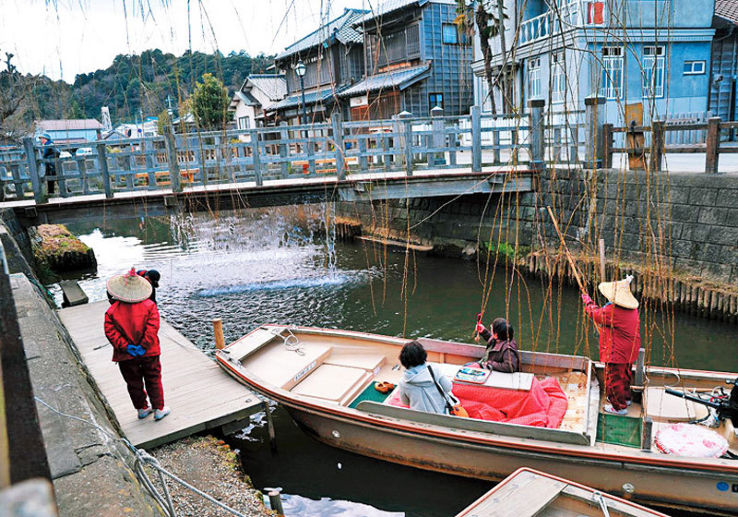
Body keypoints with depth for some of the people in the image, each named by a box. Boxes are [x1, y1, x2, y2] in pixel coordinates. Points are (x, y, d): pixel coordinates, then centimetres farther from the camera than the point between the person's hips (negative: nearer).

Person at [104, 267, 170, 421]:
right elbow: (152, 328, -18)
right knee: (153, 380, 14)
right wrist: (144, 346, -16)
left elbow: (110, 332, -15)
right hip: (149, 353, 0)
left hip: (126, 356, 1)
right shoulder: (149, 306, -10)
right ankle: (159, 409, 20)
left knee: (134, 383, 18)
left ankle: (142, 409, 32)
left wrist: (126, 347, -14)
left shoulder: (112, 311, -8)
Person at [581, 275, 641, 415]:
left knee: (614, 379, 5)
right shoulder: (633, 309, -1)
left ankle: (619, 407, 17)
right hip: (629, 353, 9)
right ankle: (625, 398, 45)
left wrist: (586, 299, 4)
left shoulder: (612, 311, -28)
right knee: (625, 375, 26)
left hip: (616, 354, -9)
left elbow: (594, 313, -10)